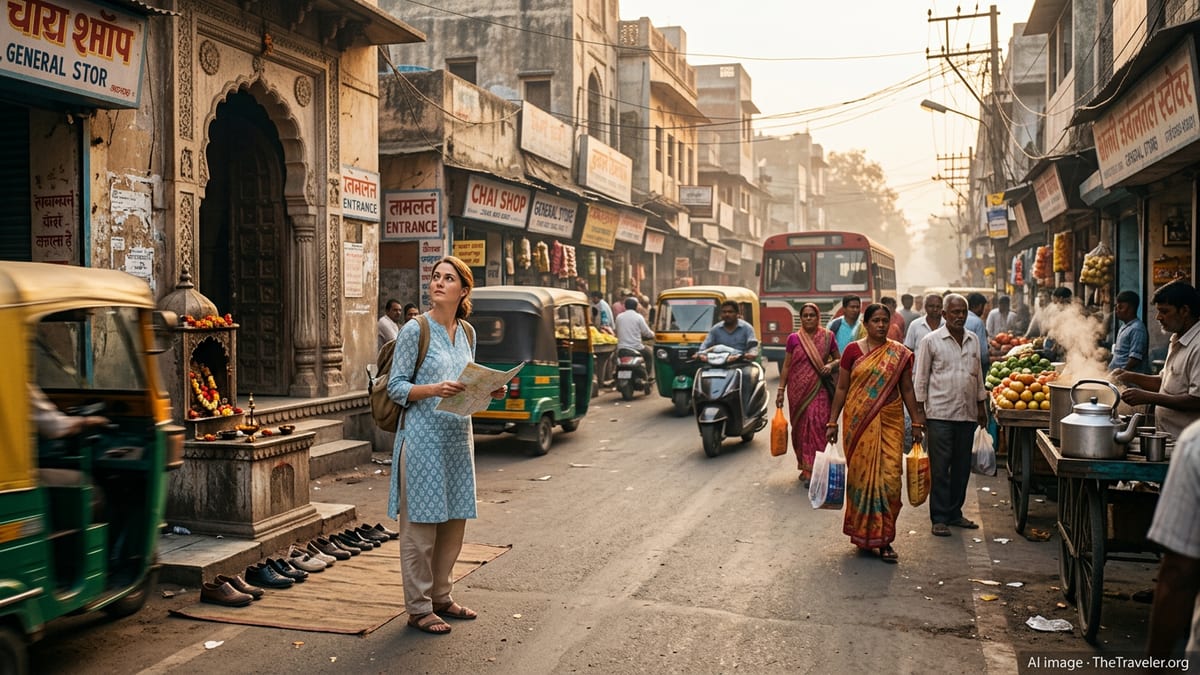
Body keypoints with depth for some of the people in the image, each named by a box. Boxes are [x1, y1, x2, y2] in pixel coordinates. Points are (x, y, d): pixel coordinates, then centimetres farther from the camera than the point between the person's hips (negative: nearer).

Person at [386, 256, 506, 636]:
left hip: (458, 436, 7)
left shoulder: (466, 333, 11)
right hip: (423, 437, -6)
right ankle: (418, 608, 11)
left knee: (454, 521, 12)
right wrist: (434, 390, -23)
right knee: (420, 524, -1)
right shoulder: (415, 330, -8)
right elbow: (395, 387, -8)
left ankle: (441, 596, 27)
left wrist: (489, 391, -1)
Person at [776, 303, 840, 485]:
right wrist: (781, 390, 4)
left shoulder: (828, 337, 4)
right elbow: (786, 365, 7)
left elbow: (838, 359, 13)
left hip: (819, 390, -1)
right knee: (800, 428, 5)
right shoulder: (794, 338, 5)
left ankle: (812, 470, -8)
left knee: (817, 427, -11)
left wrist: (831, 365, -10)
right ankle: (805, 467, 19)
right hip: (798, 390, 1)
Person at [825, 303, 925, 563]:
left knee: (890, 478, -7)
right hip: (858, 421, -1)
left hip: (889, 422, 1)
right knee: (860, 474, 4)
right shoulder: (853, 350, 3)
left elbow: (907, 389, 11)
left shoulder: (900, 354, 6)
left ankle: (883, 539, 3)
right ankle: (862, 534, 20)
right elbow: (841, 388, 5)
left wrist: (917, 421, 7)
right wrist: (832, 422, 3)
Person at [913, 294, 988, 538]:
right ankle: (939, 518, 3)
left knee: (962, 467, 10)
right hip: (940, 414, -5)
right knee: (940, 467, -2)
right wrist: (919, 410, -5)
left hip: (967, 414, 5)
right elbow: (920, 377, -2)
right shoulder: (931, 341, -4)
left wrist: (981, 405, 18)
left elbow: (978, 374, 19)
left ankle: (955, 513, 21)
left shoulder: (973, 340, 11)